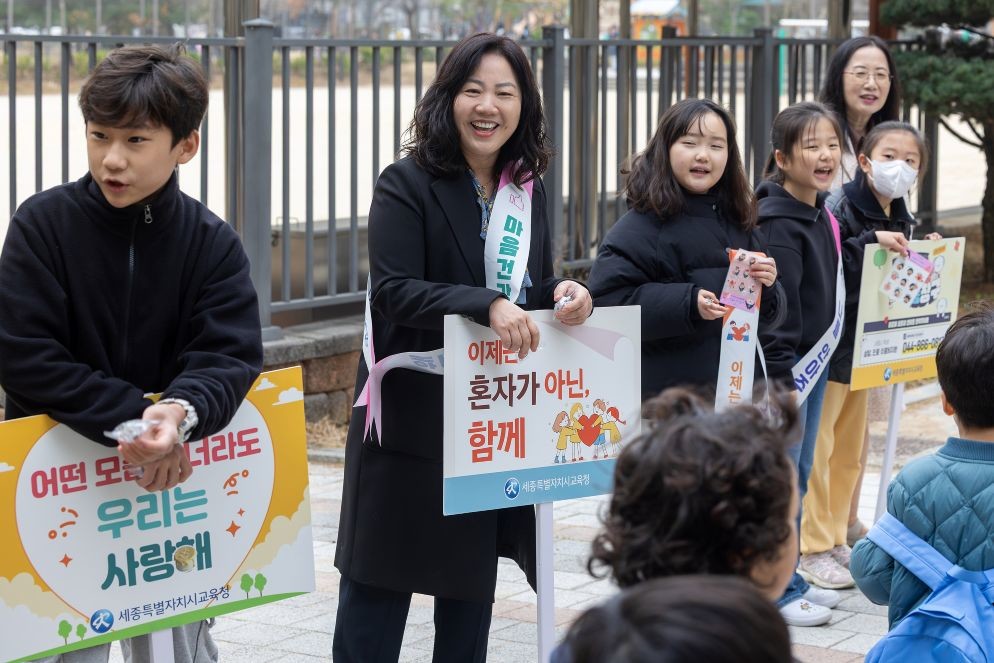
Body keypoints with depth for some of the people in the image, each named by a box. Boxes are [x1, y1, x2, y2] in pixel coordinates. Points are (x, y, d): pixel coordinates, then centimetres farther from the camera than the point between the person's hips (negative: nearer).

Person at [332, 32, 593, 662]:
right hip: (412, 415, -6)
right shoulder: (407, 184, -11)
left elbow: (530, 294, 13)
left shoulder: (529, 189, 7)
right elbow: (392, 292, -21)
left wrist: (564, 293, -10)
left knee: (475, 579, 15)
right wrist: (488, 305, -33)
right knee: (381, 578, 2)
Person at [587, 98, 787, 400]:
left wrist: (767, 287, -4)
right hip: (664, 393, -6)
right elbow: (608, 301, -16)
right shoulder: (642, 225, -6)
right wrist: (688, 304, -24)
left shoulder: (738, 224, 14)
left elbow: (769, 317, 19)